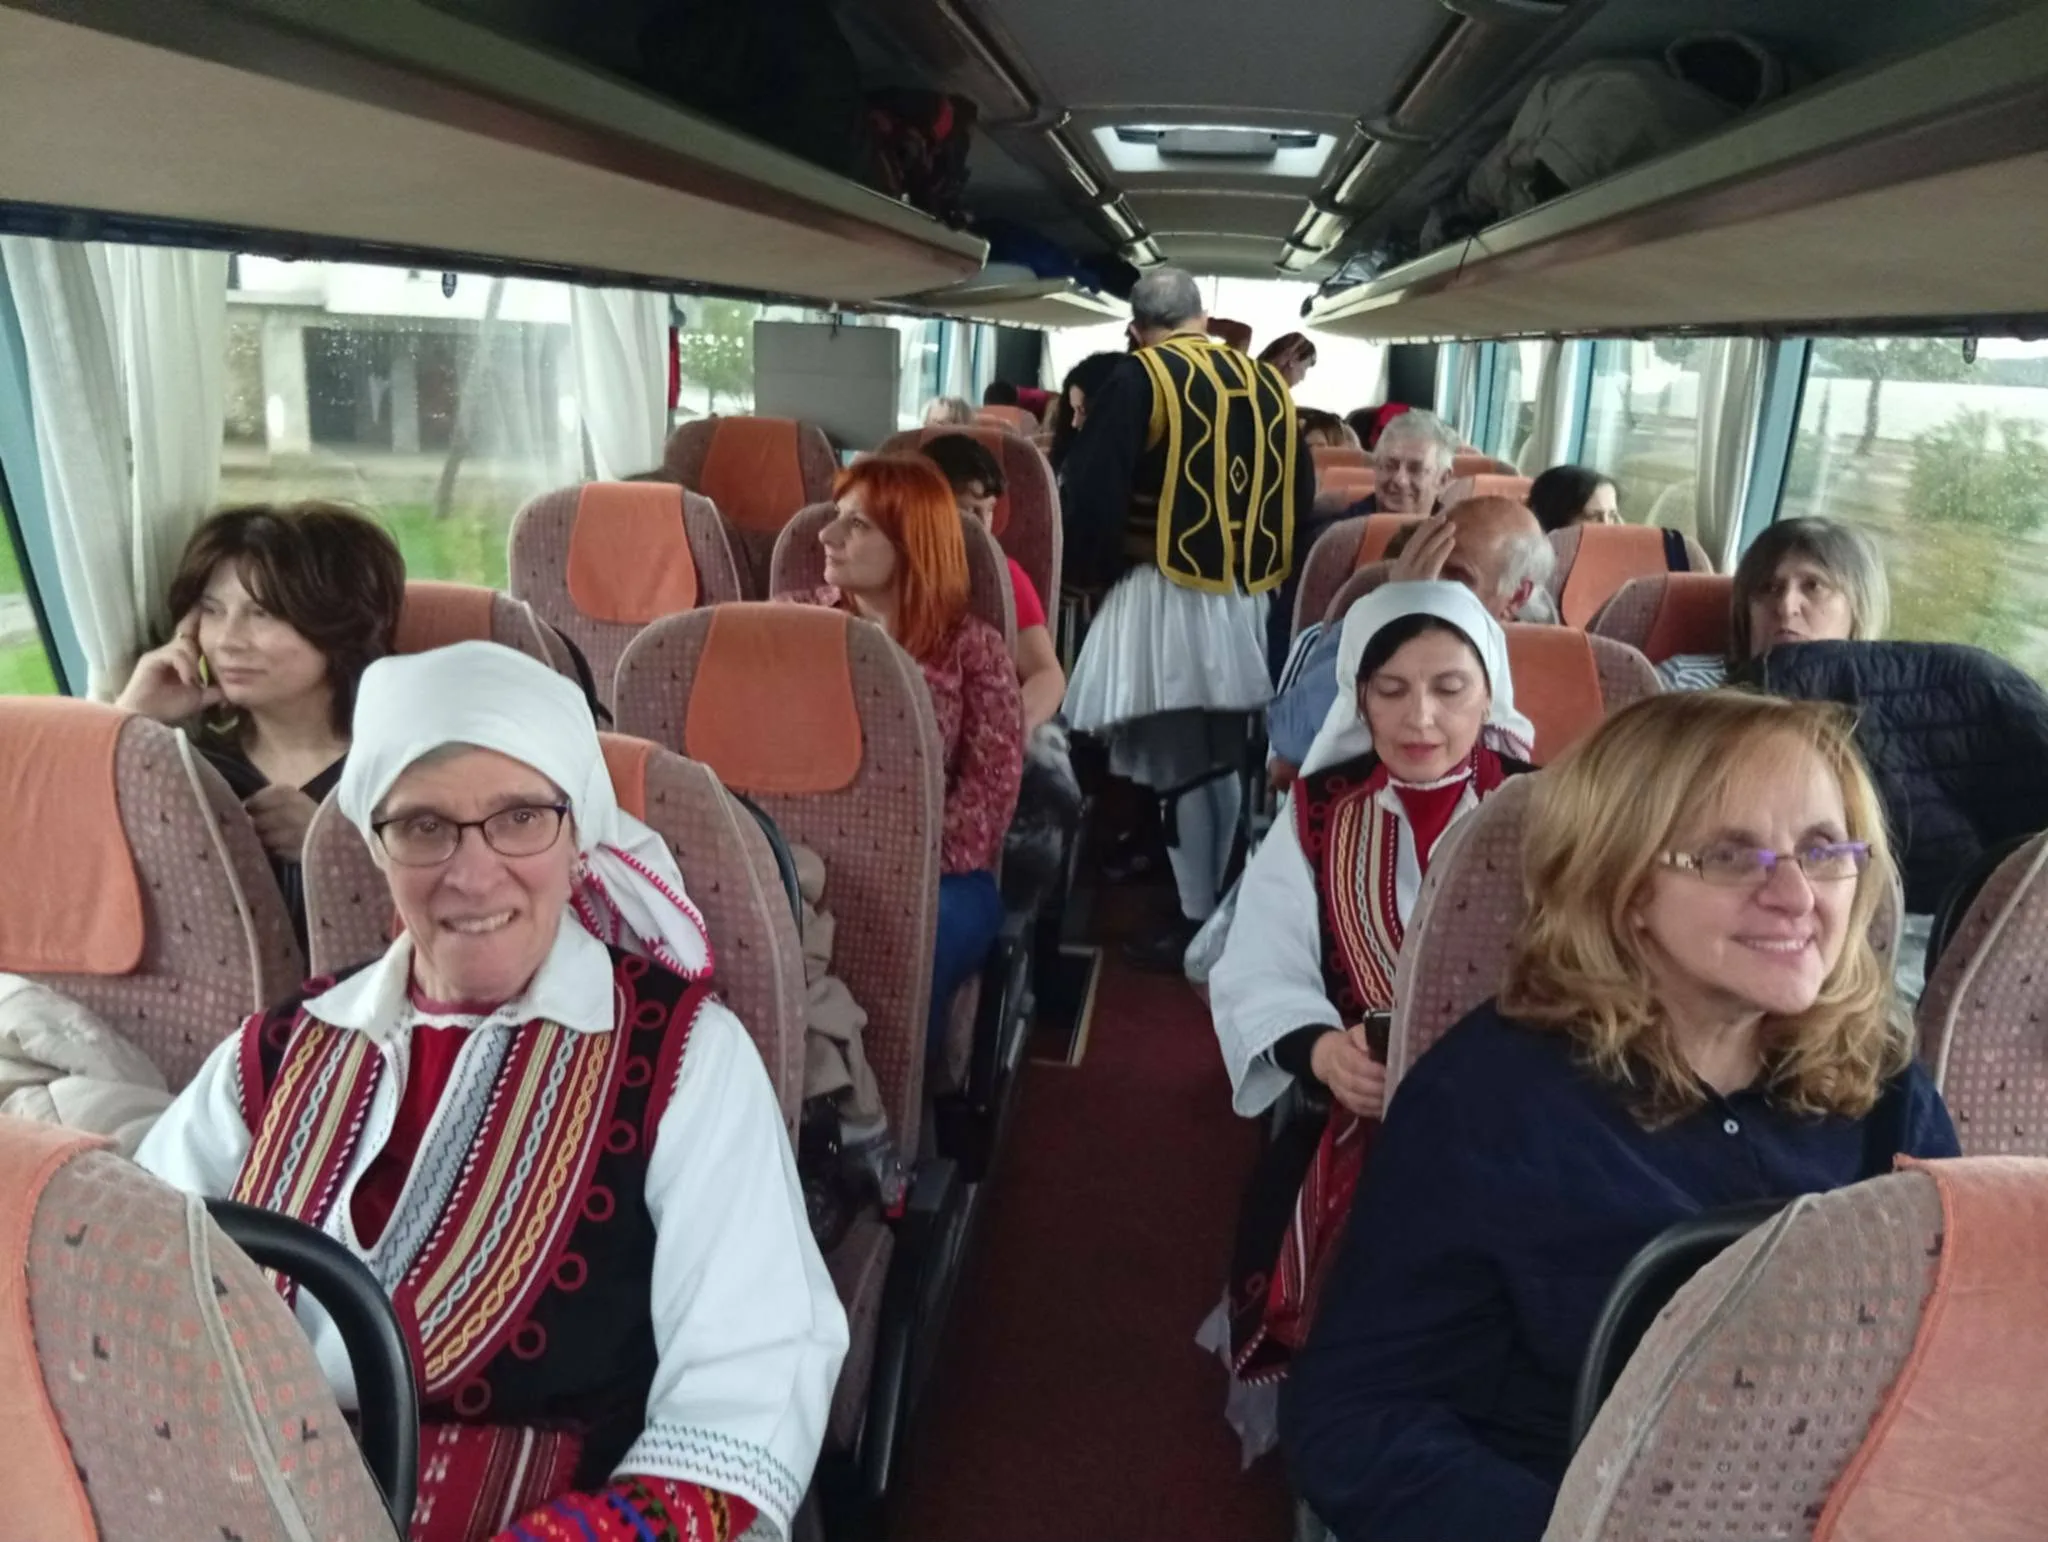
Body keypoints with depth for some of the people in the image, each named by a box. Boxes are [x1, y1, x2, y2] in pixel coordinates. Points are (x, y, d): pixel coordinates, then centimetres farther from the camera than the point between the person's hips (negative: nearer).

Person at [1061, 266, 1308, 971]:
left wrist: (1090, 573, 3)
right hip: (1250, 598, 6)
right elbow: (1301, 491, 14)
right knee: (1221, 761, 15)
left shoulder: (1137, 379, -9)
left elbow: (1093, 491, -12)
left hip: (1168, 597, -6)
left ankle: (1196, 921, 5)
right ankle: (1218, 906, 24)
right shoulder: (1270, 382, 8)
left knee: (1176, 765, 1)